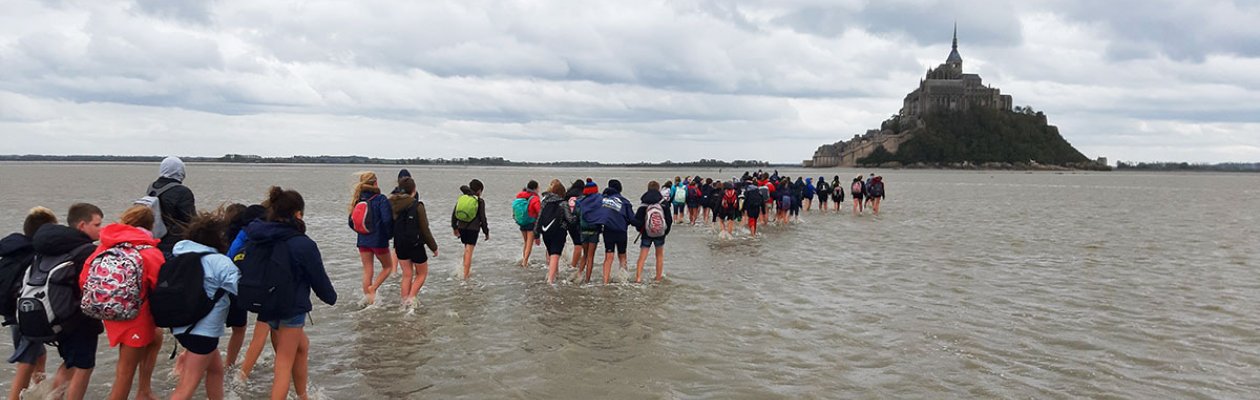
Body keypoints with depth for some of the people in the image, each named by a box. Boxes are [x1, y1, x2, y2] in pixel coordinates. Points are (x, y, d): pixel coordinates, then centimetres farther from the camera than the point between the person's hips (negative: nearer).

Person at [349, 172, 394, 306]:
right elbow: (387, 220, -21)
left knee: (367, 271, 13)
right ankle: (372, 289, -4)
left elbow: (352, 223, 6)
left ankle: (367, 297, 15)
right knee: (388, 267, 13)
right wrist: (390, 234, -4)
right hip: (379, 240, -5)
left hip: (363, 241, 5)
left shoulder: (358, 200, 2)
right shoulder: (381, 199, -14)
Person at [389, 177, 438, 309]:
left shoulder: (393, 205, -2)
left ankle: (405, 303, 16)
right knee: (422, 273, 14)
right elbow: (425, 230, -12)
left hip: (400, 245, 5)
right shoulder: (417, 206, -17)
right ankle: (411, 298, -1)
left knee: (407, 275, 16)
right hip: (415, 245, -5)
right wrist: (434, 247, -1)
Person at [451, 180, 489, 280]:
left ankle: (467, 271, 28)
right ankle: (465, 275, -3)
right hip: (473, 229, -5)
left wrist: (454, 227, 17)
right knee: (469, 252, -2)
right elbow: (482, 218, -7)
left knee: (466, 250, 21)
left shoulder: (461, 198, 6)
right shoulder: (480, 201, -8)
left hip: (461, 228, 5)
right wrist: (486, 232, 2)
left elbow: (454, 214, 8)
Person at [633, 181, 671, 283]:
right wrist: (666, 231, 13)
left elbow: (637, 219, -5)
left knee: (642, 256, 2)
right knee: (660, 255, 16)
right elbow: (669, 219, -1)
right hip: (660, 233, 1)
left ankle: (638, 277, -8)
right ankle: (658, 277, 20)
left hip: (646, 233, 0)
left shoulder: (643, 204, -6)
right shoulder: (664, 203, -4)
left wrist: (640, 229, 12)